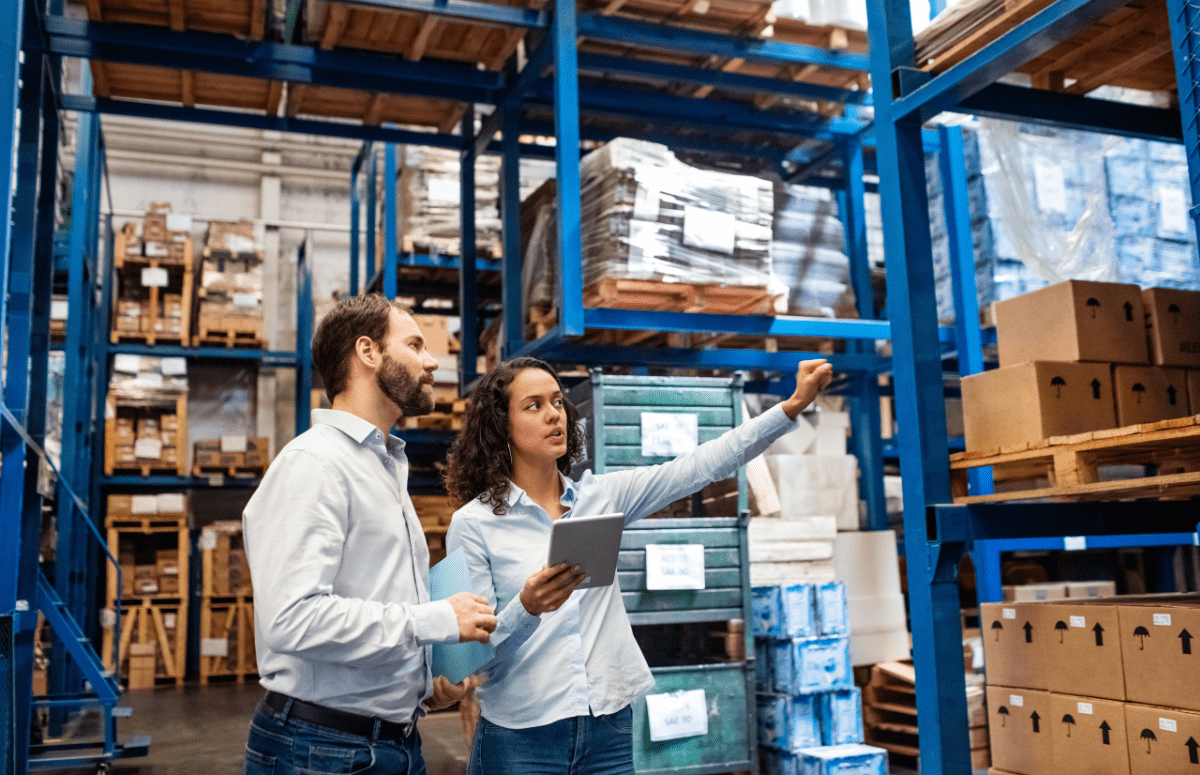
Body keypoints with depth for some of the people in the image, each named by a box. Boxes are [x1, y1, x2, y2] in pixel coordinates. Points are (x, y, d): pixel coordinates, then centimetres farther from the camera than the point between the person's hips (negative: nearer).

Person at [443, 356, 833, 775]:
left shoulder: (602, 496, 4)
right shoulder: (473, 523, -7)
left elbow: (697, 468, -3)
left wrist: (793, 405, -9)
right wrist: (527, 607, -28)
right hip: (521, 735, -3)